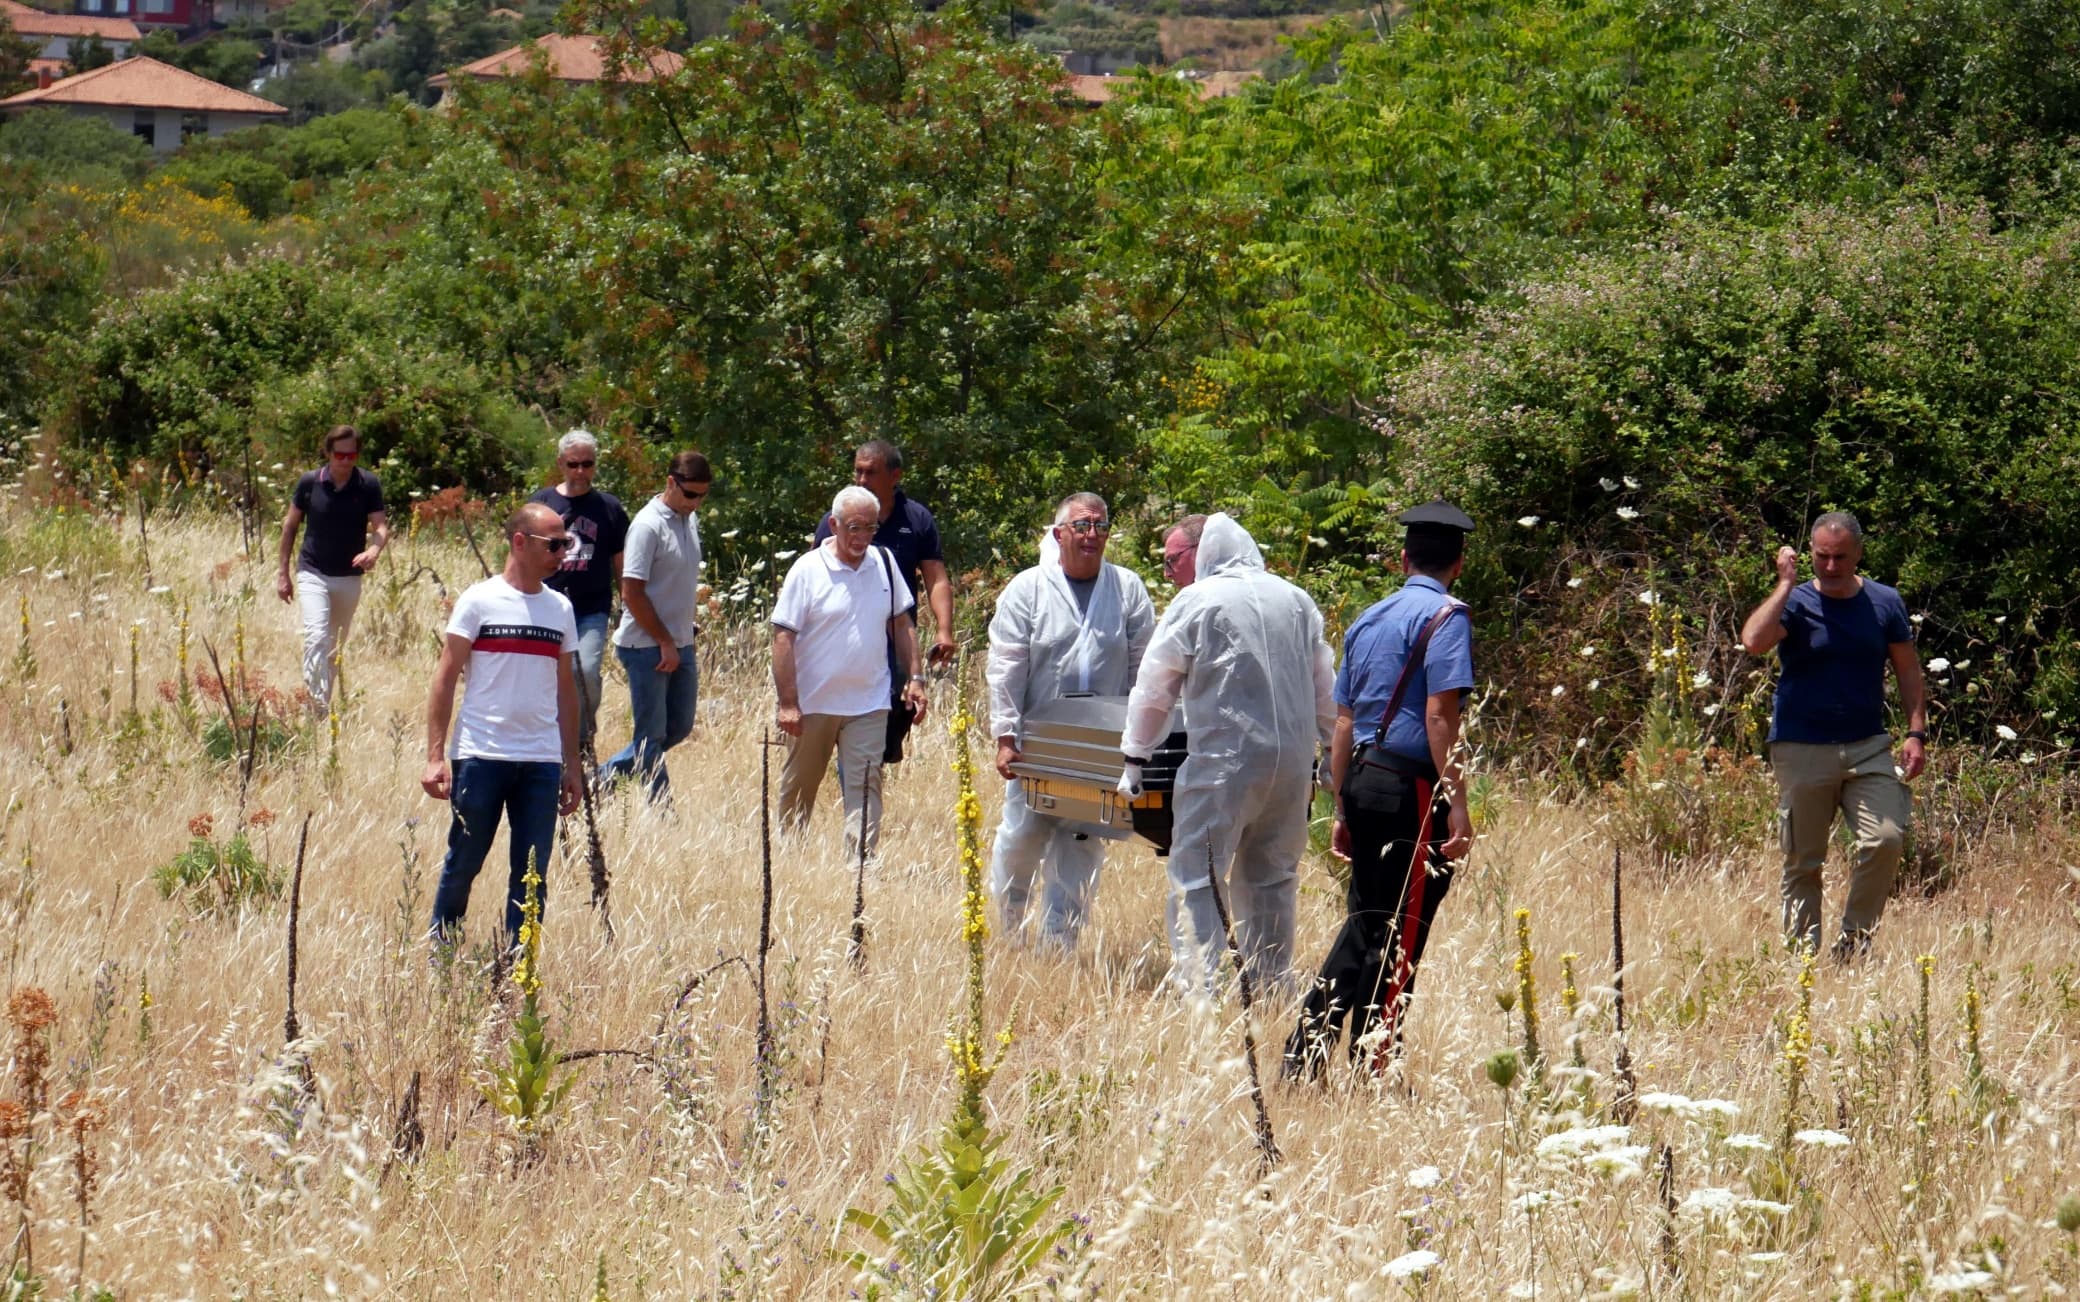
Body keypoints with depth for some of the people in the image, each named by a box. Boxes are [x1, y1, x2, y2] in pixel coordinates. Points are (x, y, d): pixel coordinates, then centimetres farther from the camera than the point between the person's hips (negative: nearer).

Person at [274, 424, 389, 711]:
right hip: (313, 574, -2)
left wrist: (373, 551, -33)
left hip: (350, 577, 2)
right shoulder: (309, 482, -6)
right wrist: (283, 572, 4)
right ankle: (317, 708, -25)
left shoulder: (368, 486, -6)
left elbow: (381, 526, -9)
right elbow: (290, 525, 4)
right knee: (316, 638, -19)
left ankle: (325, 701, 28)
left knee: (336, 645, 14)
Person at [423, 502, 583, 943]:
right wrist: (436, 756, -10)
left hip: (542, 761, 4)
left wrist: (572, 765, 13)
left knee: (532, 872, 2)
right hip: (481, 756, -4)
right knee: (463, 864, 5)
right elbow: (446, 678, -3)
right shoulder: (480, 601, -3)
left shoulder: (560, 609, 11)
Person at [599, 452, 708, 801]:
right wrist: (665, 643, -15)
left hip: (679, 644, 9)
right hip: (647, 647, -9)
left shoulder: (690, 521, 10)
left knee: (679, 727, 13)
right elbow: (632, 593, -18)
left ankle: (606, 776, 25)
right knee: (651, 733, -1)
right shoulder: (648, 526, -16)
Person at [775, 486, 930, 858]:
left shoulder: (884, 564, 4)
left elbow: (901, 624, 14)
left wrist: (913, 678, 6)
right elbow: (783, 637, -11)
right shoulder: (808, 570, -9)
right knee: (798, 788, 12)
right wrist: (788, 703, -15)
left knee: (864, 786, -7)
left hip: (868, 701, 2)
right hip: (813, 702, -2)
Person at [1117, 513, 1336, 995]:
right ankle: (1274, 987, 19)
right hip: (1293, 764, 5)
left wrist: (1135, 758, 11)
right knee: (1272, 879, 16)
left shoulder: (1195, 602, -1)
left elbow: (1154, 687, 2)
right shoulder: (1297, 602, 13)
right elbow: (1326, 688, 20)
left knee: (1195, 879, -4)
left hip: (1224, 760, -5)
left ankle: (1198, 987, -14)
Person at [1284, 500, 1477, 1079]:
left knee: (1364, 923, 15)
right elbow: (1439, 715, -15)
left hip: (1363, 777, 7)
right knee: (1401, 935, -2)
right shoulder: (1444, 617, -6)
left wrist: (1343, 808, 23)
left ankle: (1304, 1055, 11)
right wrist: (1457, 805, -16)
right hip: (1412, 787, -7)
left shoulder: (1368, 620, 17)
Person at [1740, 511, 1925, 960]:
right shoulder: (1796, 603, -2)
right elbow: (1754, 641, -22)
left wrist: (1916, 732, 3)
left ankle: (1854, 940, 1)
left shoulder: (1885, 603, 7)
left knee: (1886, 839, -15)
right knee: (1802, 860, 2)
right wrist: (1786, 584, -16)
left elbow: (1907, 670, 13)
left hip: (1868, 748, 2)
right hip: (1802, 750, -2)